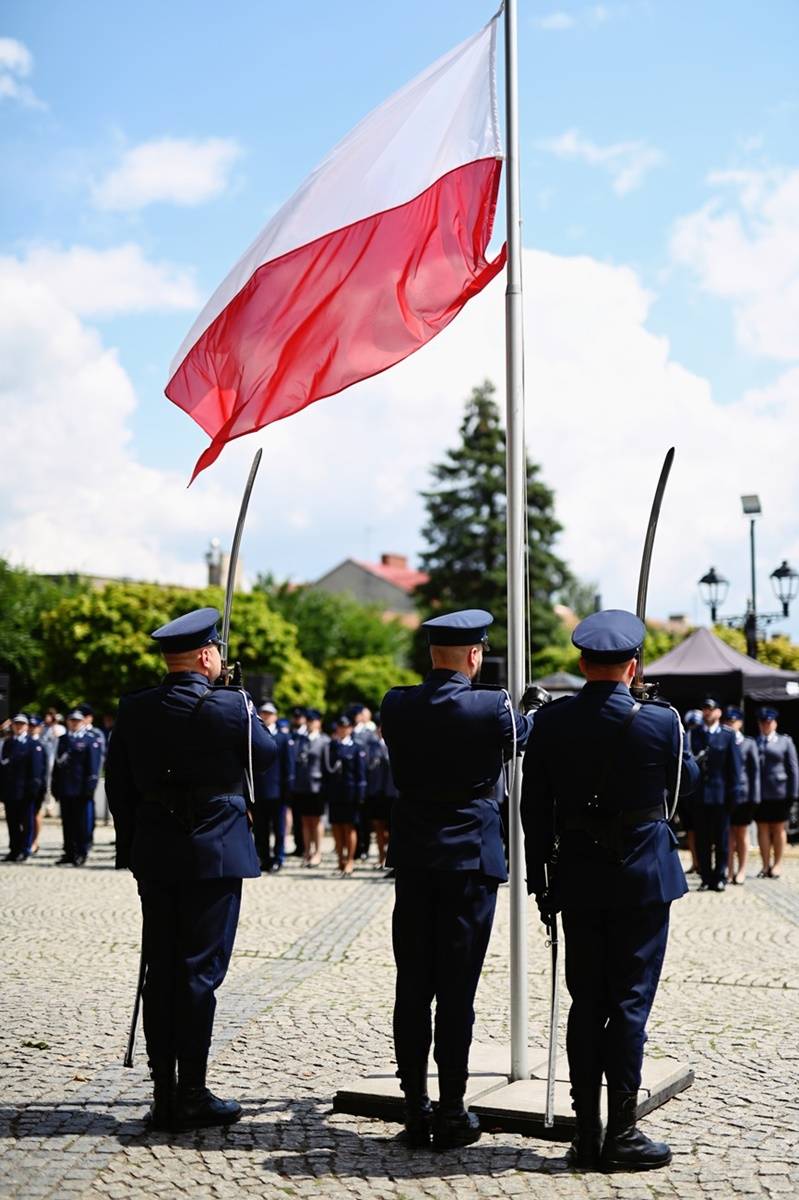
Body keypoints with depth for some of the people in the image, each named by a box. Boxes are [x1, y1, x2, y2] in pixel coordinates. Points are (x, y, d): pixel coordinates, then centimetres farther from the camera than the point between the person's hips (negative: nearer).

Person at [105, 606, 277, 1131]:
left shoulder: (134, 709, 2)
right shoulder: (231, 707, -12)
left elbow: (119, 785, 8)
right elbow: (267, 753, 6)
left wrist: (131, 847, 17)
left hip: (155, 858, 5)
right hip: (214, 855, -5)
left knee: (160, 970, 10)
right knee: (200, 970, 1)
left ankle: (164, 1094, 16)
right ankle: (192, 1095, 6)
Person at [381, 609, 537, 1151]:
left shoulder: (396, 705, -1)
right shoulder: (492, 707, -12)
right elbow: (528, 736, 8)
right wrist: (533, 709, 31)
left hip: (412, 857, 4)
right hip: (470, 858, -4)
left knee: (412, 985, 9)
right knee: (457, 989, 1)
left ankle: (415, 1107, 15)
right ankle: (452, 1113, 8)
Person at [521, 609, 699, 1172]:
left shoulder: (550, 721, -4)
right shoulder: (660, 720, -11)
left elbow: (534, 806, 0)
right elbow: (686, 779, 8)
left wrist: (540, 879, 9)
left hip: (578, 879, 3)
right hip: (643, 877, -3)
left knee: (586, 1003, 10)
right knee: (630, 1001, 3)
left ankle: (587, 1133, 16)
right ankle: (621, 1135, 7)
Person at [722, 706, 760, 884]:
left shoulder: (748, 744, 2)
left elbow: (755, 771, 2)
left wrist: (754, 797, -3)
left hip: (742, 795, -1)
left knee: (741, 834, 8)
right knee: (728, 834, 4)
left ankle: (741, 870, 15)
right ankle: (729, 871, 10)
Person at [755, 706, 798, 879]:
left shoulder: (785, 741, 5)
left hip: (779, 793, -1)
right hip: (759, 794, 1)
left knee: (778, 829, 6)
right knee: (762, 828, 4)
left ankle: (777, 864, 15)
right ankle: (765, 865, 11)